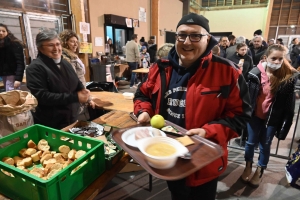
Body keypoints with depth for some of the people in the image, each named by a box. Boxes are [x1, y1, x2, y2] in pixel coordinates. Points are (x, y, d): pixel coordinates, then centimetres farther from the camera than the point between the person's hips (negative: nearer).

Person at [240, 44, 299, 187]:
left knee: (265, 145, 15)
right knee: (251, 142, 15)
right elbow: (247, 95, -5)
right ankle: (248, 167, 38)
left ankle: (259, 171, 37)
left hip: (273, 118, 0)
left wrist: (285, 122, -5)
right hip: (255, 115, 1)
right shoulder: (256, 73, -11)